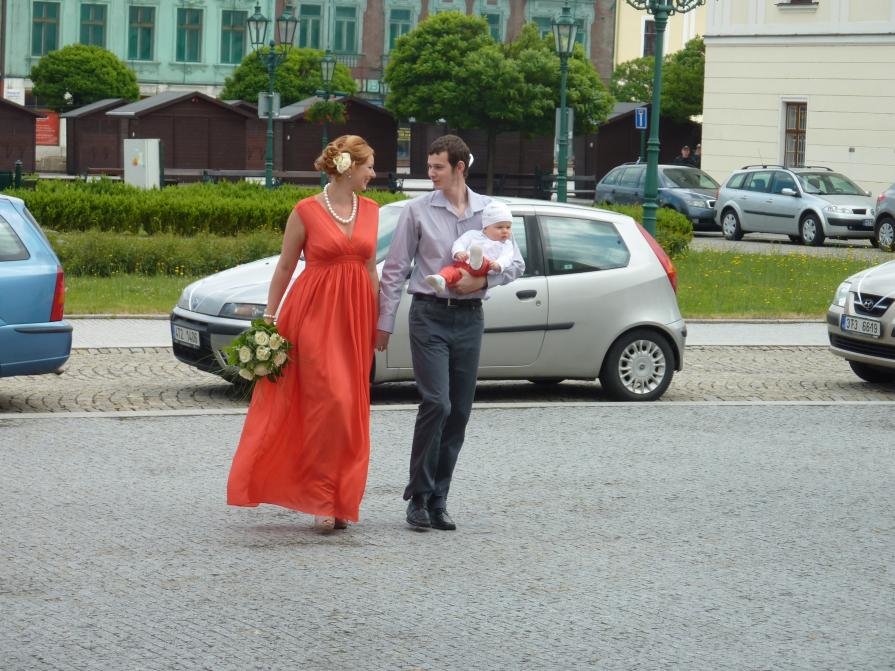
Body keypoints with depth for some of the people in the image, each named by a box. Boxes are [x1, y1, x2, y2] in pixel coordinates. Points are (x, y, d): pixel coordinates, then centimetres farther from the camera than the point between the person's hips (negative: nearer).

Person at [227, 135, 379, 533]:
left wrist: (379, 321, 13)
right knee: (330, 403, -13)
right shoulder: (306, 211, -4)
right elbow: (285, 267, 2)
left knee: (351, 408, 5)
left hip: (357, 314, 5)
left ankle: (342, 501, 14)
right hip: (315, 311, -5)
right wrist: (269, 317, 1)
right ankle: (323, 501, -6)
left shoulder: (370, 210, 10)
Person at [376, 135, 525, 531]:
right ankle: (419, 495, -7)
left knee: (459, 412, 5)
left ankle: (437, 499, 13)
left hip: (469, 317, 3)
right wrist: (384, 322, 0)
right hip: (430, 315, -3)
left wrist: (483, 280, -8)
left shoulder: (489, 212, 7)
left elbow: (515, 264, 11)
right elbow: (395, 270, 3)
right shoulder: (418, 211, 1)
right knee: (436, 403, -16)